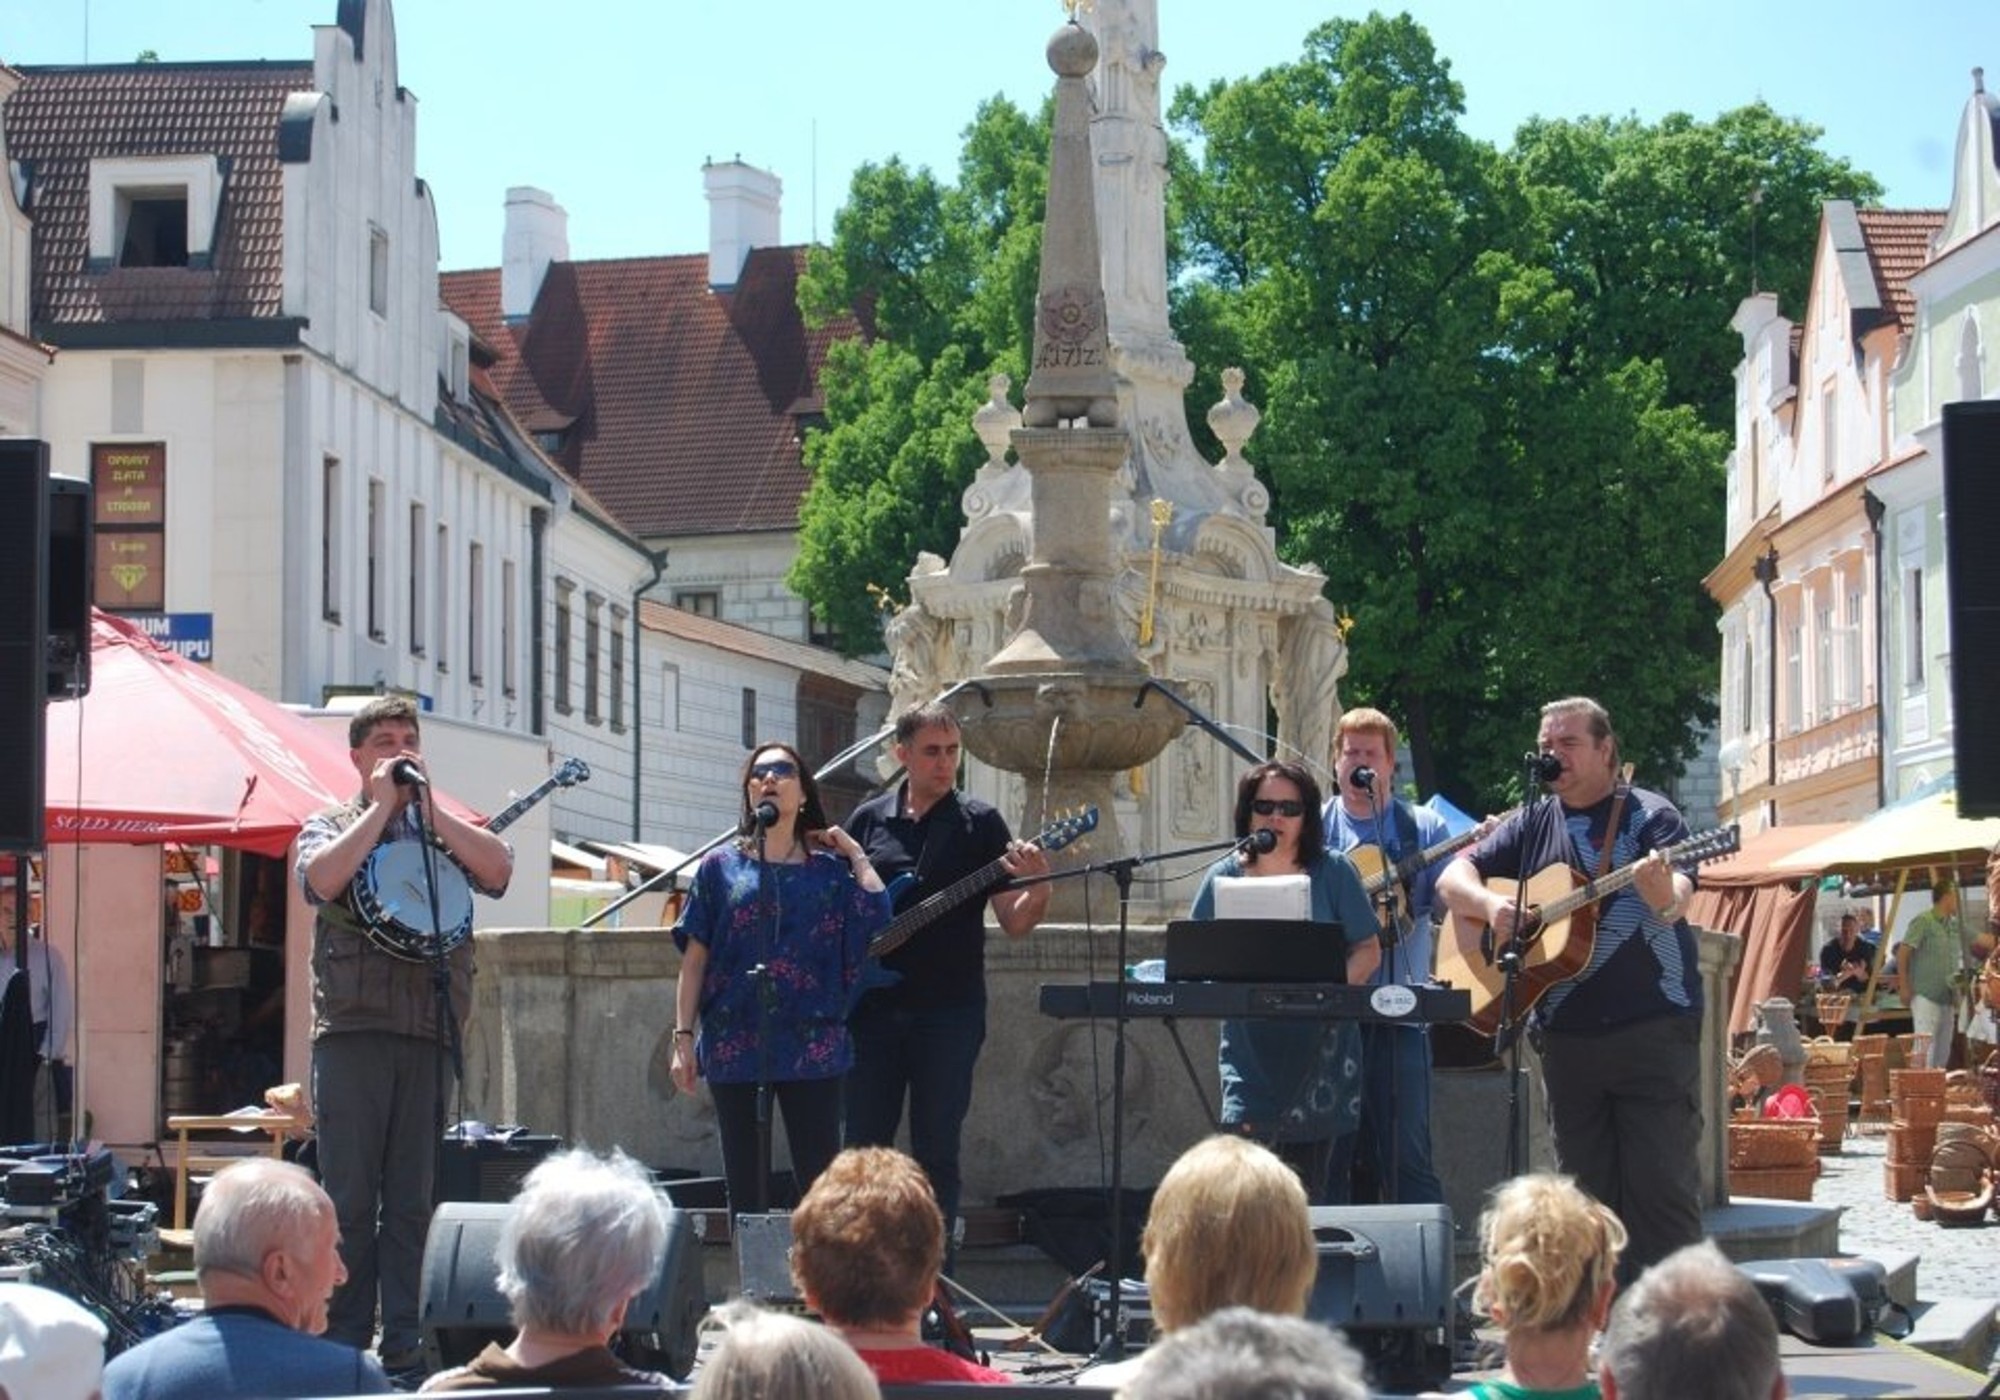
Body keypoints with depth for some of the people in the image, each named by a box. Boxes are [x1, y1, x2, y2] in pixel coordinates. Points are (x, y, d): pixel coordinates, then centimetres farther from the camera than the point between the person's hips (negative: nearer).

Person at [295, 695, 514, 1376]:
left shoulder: (447, 828, 19)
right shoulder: (330, 826, 13)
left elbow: (498, 870, -1)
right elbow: (321, 879, -10)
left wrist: (426, 805, -1)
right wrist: (382, 807, -3)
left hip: (429, 1033, 2)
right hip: (352, 1030, -2)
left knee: (412, 1201, 3)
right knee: (349, 1197, -3)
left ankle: (404, 1343, 5)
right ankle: (343, 1340, 2)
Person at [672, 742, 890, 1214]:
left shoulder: (830, 869, 8)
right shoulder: (721, 866, 8)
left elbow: (876, 916, -11)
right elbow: (695, 958, 6)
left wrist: (856, 854, 0)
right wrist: (683, 1037, -1)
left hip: (811, 1046, 0)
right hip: (734, 1044, 1)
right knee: (745, 1187, 6)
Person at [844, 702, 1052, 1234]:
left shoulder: (980, 823, 2)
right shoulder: (867, 821, 9)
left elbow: (1014, 925, -1)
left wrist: (1038, 891, -22)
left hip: (949, 1011, -2)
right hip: (874, 1008, 2)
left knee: (936, 1154, 1)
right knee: (863, 1147, 4)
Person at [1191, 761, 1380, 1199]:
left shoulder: (1332, 872, 4)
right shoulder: (1225, 877, 7)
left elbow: (1369, 950, 3)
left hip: (1319, 1051, 0)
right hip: (1251, 1050, 0)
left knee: (1306, 1186, 5)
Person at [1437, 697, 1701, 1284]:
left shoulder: (1649, 815, 0)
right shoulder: (1532, 825, 15)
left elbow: (1675, 903, -15)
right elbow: (1452, 877, 13)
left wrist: (1660, 890, -39)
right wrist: (1491, 904, -8)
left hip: (1654, 1030, -5)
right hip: (1566, 1034, 5)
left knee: (1665, 1186, -6)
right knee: (1585, 1187, 9)